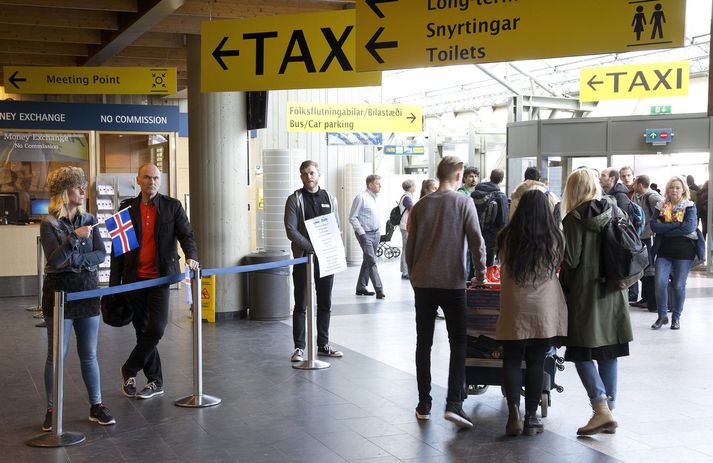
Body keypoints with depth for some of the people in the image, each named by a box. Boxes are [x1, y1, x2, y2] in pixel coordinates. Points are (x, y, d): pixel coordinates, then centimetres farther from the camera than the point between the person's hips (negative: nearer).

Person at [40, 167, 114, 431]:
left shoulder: (88, 220, 6)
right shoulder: (49, 224, -8)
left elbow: (101, 254, -2)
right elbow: (54, 260, -19)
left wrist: (73, 260, -14)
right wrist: (75, 237, -28)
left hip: (87, 292, 4)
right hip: (60, 293, -4)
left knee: (89, 355, 9)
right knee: (57, 356, 3)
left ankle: (96, 406, 17)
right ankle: (51, 410, 13)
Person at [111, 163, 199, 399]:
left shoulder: (172, 206, 3)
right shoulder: (127, 208, 6)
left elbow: (186, 234, -1)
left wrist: (191, 256, -23)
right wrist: (114, 283, 4)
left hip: (161, 277, -2)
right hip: (135, 279, 2)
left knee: (156, 329, -11)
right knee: (143, 331, 7)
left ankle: (129, 370, 10)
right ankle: (155, 382, 18)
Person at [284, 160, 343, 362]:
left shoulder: (329, 198, 11)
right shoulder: (295, 199, -1)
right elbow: (290, 230, -9)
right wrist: (311, 247, -17)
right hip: (303, 257, -4)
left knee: (325, 304, 10)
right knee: (301, 305, 0)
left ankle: (323, 345, 20)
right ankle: (299, 348, 5)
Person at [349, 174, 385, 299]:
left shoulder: (373, 197, 14)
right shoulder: (361, 197, -12)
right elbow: (352, 218, -12)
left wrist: (378, 231, 15)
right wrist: (361, 233, -16)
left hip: (375, 233, 8)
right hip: (365, 234, -8)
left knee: (367, 261, 13)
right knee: (372, 262, -11)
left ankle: (361, 287, 21)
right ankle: (379, 290, -14)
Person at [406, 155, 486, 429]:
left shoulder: (421, 205, 6)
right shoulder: (463, 202, -4)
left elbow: (410, 247, 8)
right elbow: (476, 241, -8)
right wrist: (481, 273, 4)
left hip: (422, 282, 3)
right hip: (452, 283, -3)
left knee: (424, 343, 10)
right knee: (458, 343, 4)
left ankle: (424, 405, 13)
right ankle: (454, 404, -7)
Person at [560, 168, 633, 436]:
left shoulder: (574, 219, -11)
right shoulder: (613, 213, 5)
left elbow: (570, 261, -13)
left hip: (585, 295, -6)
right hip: (613, 294, 6)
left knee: (582, 353, 1)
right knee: (608, 355, 11)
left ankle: (602, 410, -11)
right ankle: (608, 414, 16)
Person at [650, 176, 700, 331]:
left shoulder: (690, 206, -1)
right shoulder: (661, 206, 7)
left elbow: (689, 227, -17)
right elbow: (654, 226, -6)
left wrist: (665, 230, -13)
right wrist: (676, 224, -15)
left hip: (684, 251, -2)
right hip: (664, 251, 2)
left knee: (679, 286, 3)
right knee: (660, 282, -9)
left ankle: (676, 317, 19)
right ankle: (662, 316, 6)